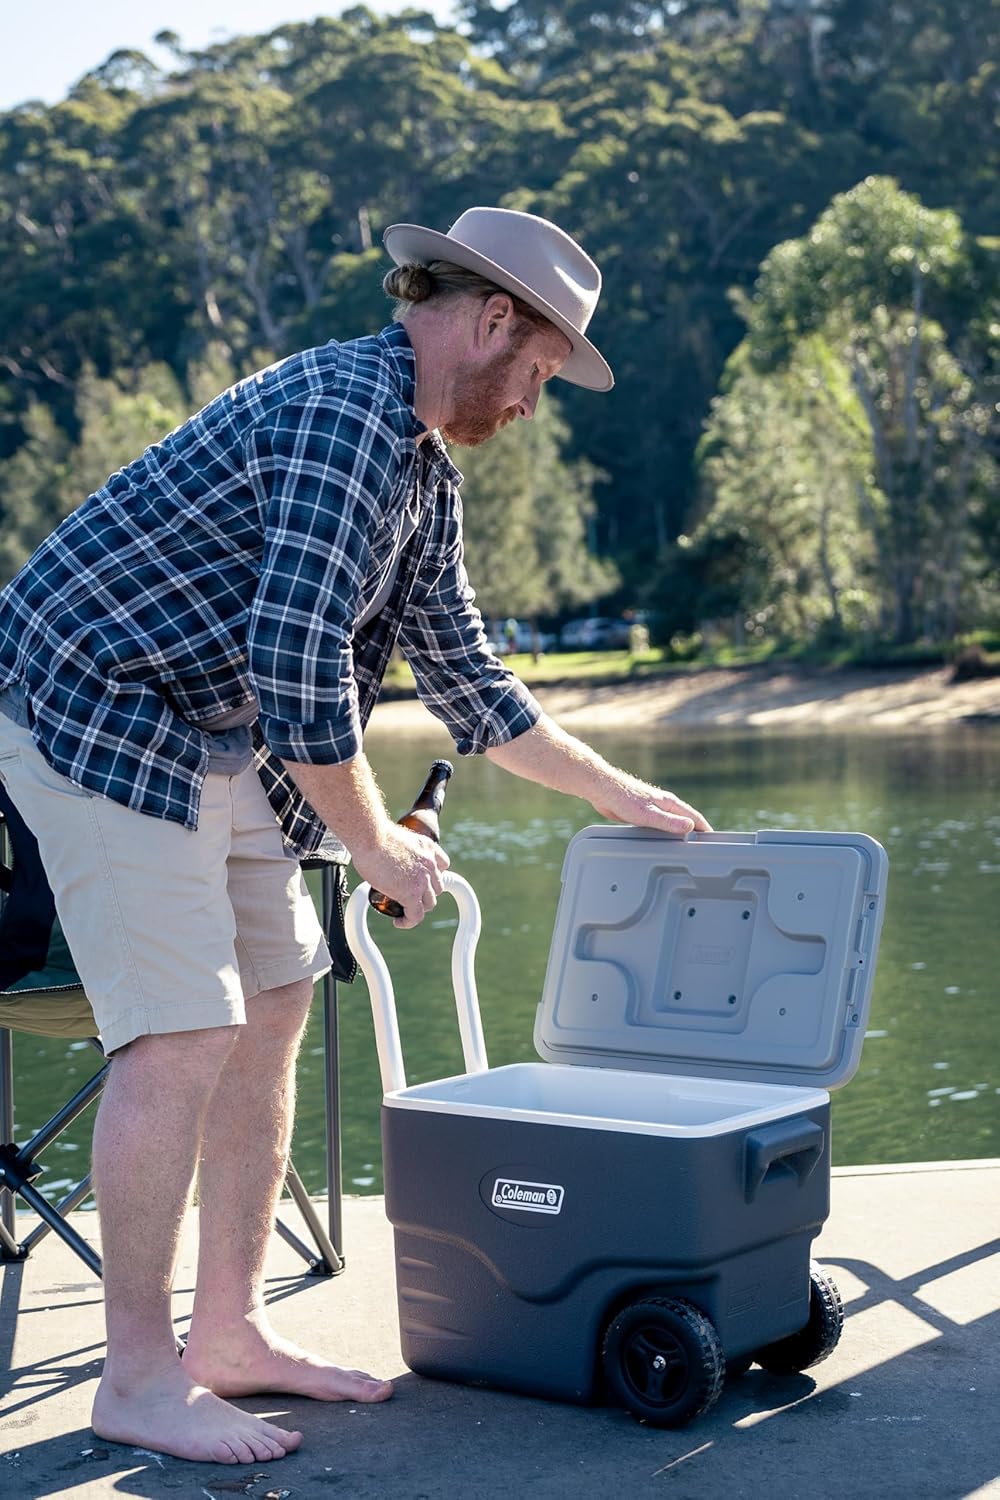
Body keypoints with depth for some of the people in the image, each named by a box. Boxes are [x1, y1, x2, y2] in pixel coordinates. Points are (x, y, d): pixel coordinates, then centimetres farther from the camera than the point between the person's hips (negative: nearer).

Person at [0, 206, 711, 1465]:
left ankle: (231, 1335, 17)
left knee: (272, 1009, 9)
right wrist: (373, 840, -18)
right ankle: (139, 1378, -2)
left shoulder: (425, 463, 13)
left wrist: (616, 793, 23)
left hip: (215, 742, 10)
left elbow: (464, 674, 21)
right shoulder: (346, 415, -21)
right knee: (185, 1033, -13)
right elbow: (299, 662, -29)